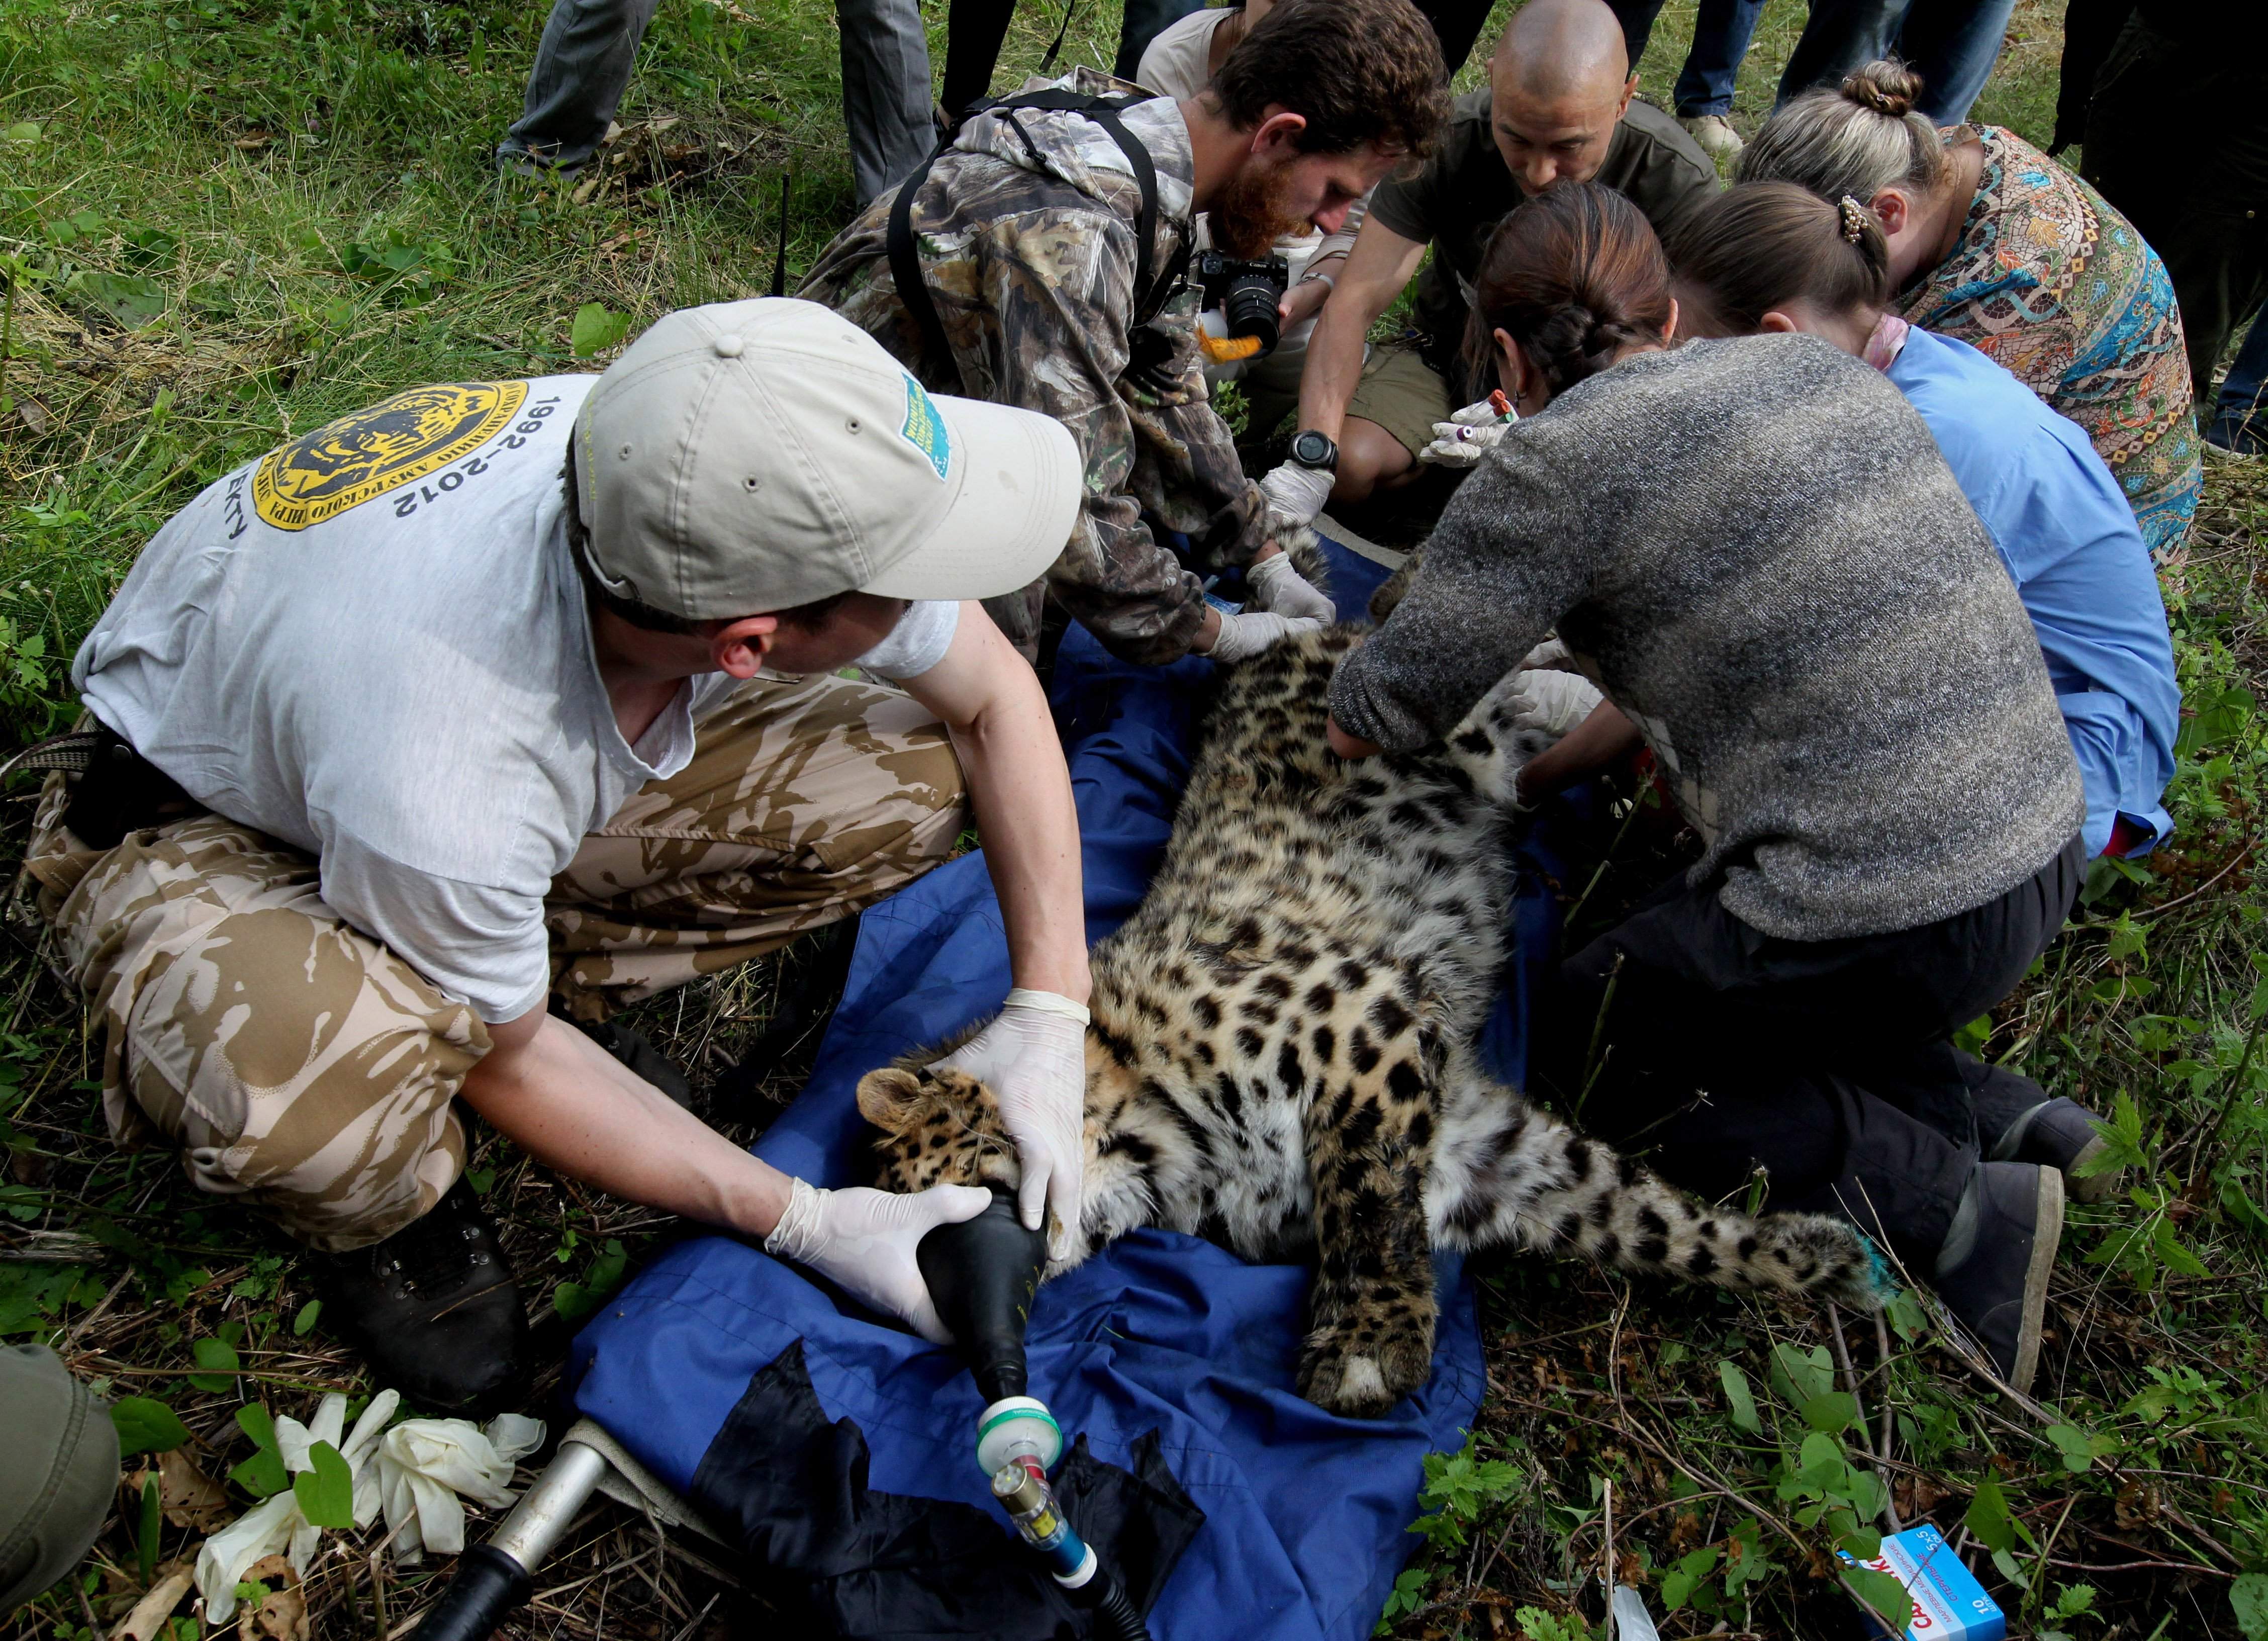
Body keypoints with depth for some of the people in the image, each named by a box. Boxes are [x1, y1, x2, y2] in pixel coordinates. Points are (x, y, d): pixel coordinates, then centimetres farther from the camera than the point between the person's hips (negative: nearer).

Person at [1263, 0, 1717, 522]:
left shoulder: (1678, 181, -24)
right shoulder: (1446, 142, -22)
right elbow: (1355, 302, -25)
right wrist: (1312, 456, -40)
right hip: (1452, 354, 0)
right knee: (1345, 467, -28)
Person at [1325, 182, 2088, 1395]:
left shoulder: (1560, 457, -11)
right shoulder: (1820, 365, 11)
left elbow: (1383, 714, -3)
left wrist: (1335, 708, 21)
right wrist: (1551, 761, 25)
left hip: (1892, 918, -8)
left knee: (1586, 1053, 14)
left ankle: (1953, 1210, 3)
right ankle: (1960, 1106, 13)